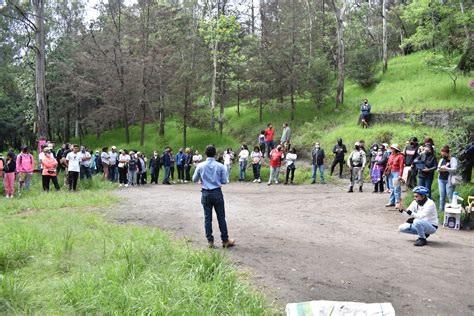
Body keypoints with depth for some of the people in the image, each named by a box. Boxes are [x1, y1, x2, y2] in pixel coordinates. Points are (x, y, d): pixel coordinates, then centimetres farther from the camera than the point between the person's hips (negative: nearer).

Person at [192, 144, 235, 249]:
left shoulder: (200, 166, -5)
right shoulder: (220, 166, -8)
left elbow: (194, 179, 5)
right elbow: (224, 181, -3)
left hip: (205, 194, 1)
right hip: (217, 193, -1)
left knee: (207, 218, 7)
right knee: (221, 217, 7)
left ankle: (210, 241, 10)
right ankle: (225, 240, 12)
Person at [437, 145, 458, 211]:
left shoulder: (453, 159, -2)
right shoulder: (441, 160, 15)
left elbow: (454, 169, -15)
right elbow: (438, 169, 17)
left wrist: (446, 168, -28)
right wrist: (439, 170, -7)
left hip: (449, 180, -5)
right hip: (441, 180, 5)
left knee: (450, 197, -6)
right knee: (442, 196, 8)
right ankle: (441, 210, 15)